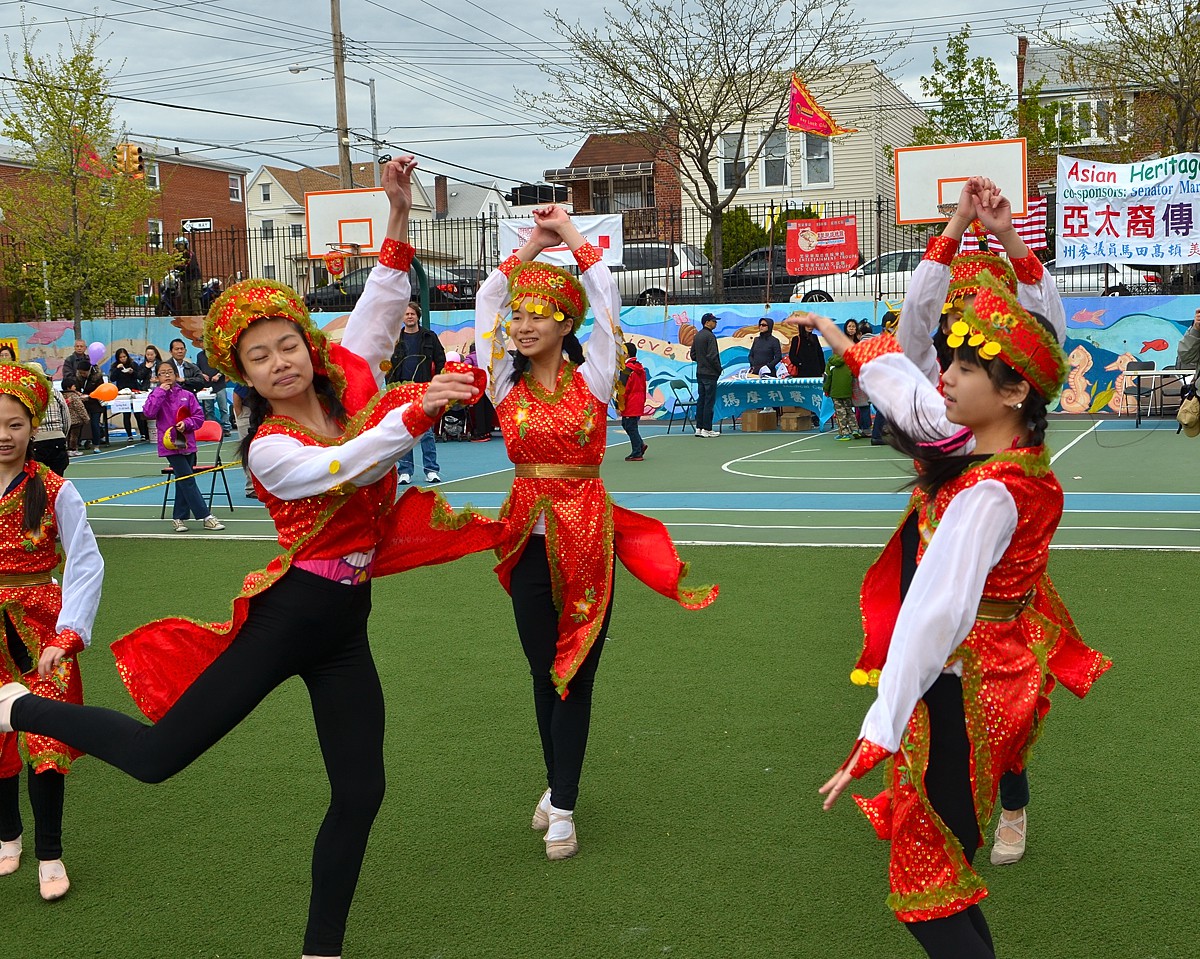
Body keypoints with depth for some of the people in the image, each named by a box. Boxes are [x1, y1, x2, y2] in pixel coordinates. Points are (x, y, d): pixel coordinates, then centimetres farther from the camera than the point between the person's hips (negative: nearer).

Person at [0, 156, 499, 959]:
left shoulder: (350, 379, 2)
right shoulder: (269, 447, -11)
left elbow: (381, 303, 4)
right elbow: (343, 467, -28)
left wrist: (400, 218, -7)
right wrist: (419, 411, -39)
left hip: (343, 631, 5)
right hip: (289, 615, -5)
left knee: (360, 795, 6)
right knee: (157, 755, -5)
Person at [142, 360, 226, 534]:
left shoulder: (186, 395, 5)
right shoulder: (156, 395, 0)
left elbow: (199, 416, 5)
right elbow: (149, 413, -18)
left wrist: (186, 423, -15)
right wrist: (160, 391, -14)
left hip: (187, 444, 4)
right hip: (170, 445, -4)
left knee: (182, 482, 11)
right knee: (188, 481, -9)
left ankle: (178, 518, 22)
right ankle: (207, 517, -10)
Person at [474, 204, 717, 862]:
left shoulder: (592, 379, -1)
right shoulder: (506, 385, 4)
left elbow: (606, 299, -3)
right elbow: (487, 301, 6)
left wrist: (571, 236, 6)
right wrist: (535, 243, 10)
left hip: (588, 534, -2)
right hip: (530, 539, 2)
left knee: (575, 673, 1)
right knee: (543, 673, 8)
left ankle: (562, 805, 10)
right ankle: (557, 788, 26)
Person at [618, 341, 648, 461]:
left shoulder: (626, 369, -16)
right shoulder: (640, 368, 12)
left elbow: (623, 388, -18)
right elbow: (643, 387, 18)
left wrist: (620, 405, -14)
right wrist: (643, 402, 24)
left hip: (630, 405, -9)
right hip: (639, 404, 9)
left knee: (630, 427, -2)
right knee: (626, 424, 19)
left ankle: (636, 454, 2)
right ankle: (640, 444, 15)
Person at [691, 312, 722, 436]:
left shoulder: (697, 336, 12)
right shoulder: (710, 336, -14)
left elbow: (693, 355, 16)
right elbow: (712, 356, -19)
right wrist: (719, 368, -8)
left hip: (700, 373, 9)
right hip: (710, 373, -8)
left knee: (701, 400, 11)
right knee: (709, 401, -5)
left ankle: (699, 427, 13)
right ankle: (707, 429, -5)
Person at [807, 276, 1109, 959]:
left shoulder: (988, 494, -27)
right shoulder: (1022, 453, -1)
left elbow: (934, 615, -34)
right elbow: (915, 398, 16)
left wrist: (878, 737, -36)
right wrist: (854, 351, 30)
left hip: (958, 690, -9)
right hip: (1003, 668, 9)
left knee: (929, 890, -1)